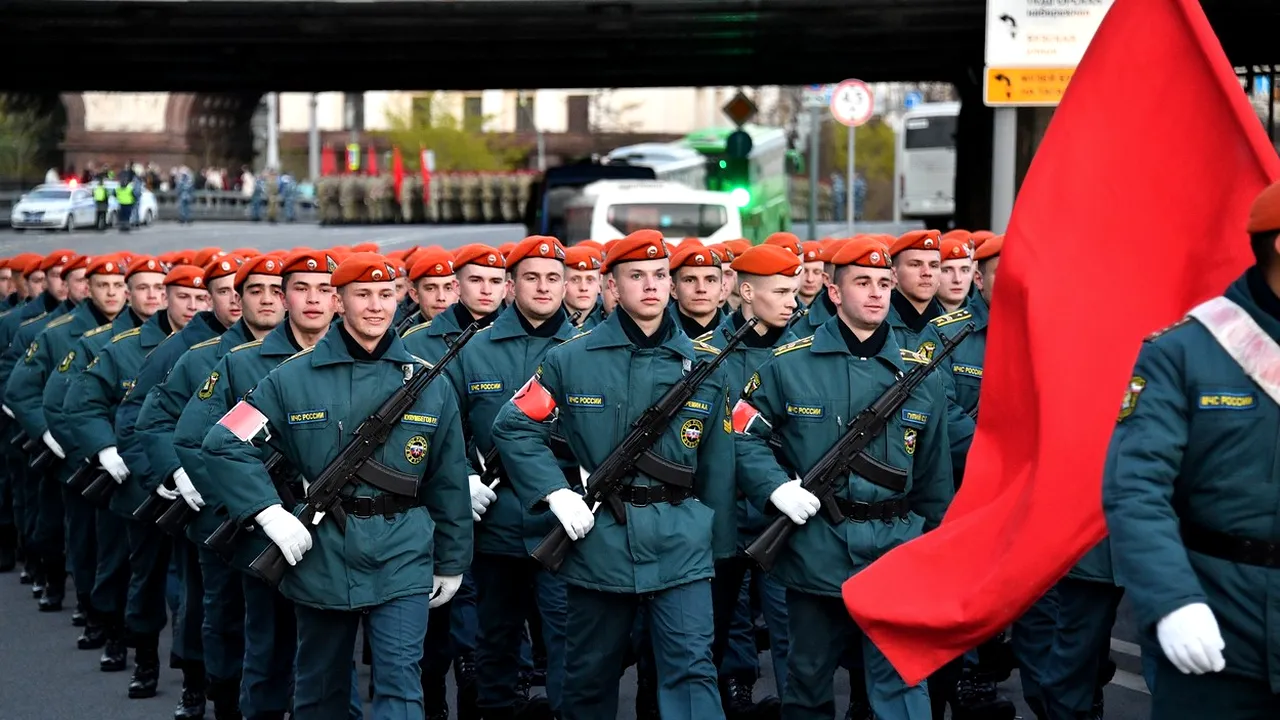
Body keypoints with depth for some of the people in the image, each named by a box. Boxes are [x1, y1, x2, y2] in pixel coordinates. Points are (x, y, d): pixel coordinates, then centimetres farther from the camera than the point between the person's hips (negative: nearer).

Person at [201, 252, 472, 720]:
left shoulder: (428, 384, 3)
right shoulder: (293, 378, -2)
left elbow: (448, 482, 8)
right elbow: (224, 444, -4)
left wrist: (451, 563, 10)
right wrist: (270, 514, -14)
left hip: (401, 561, 0)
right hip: (318, 557, 0)